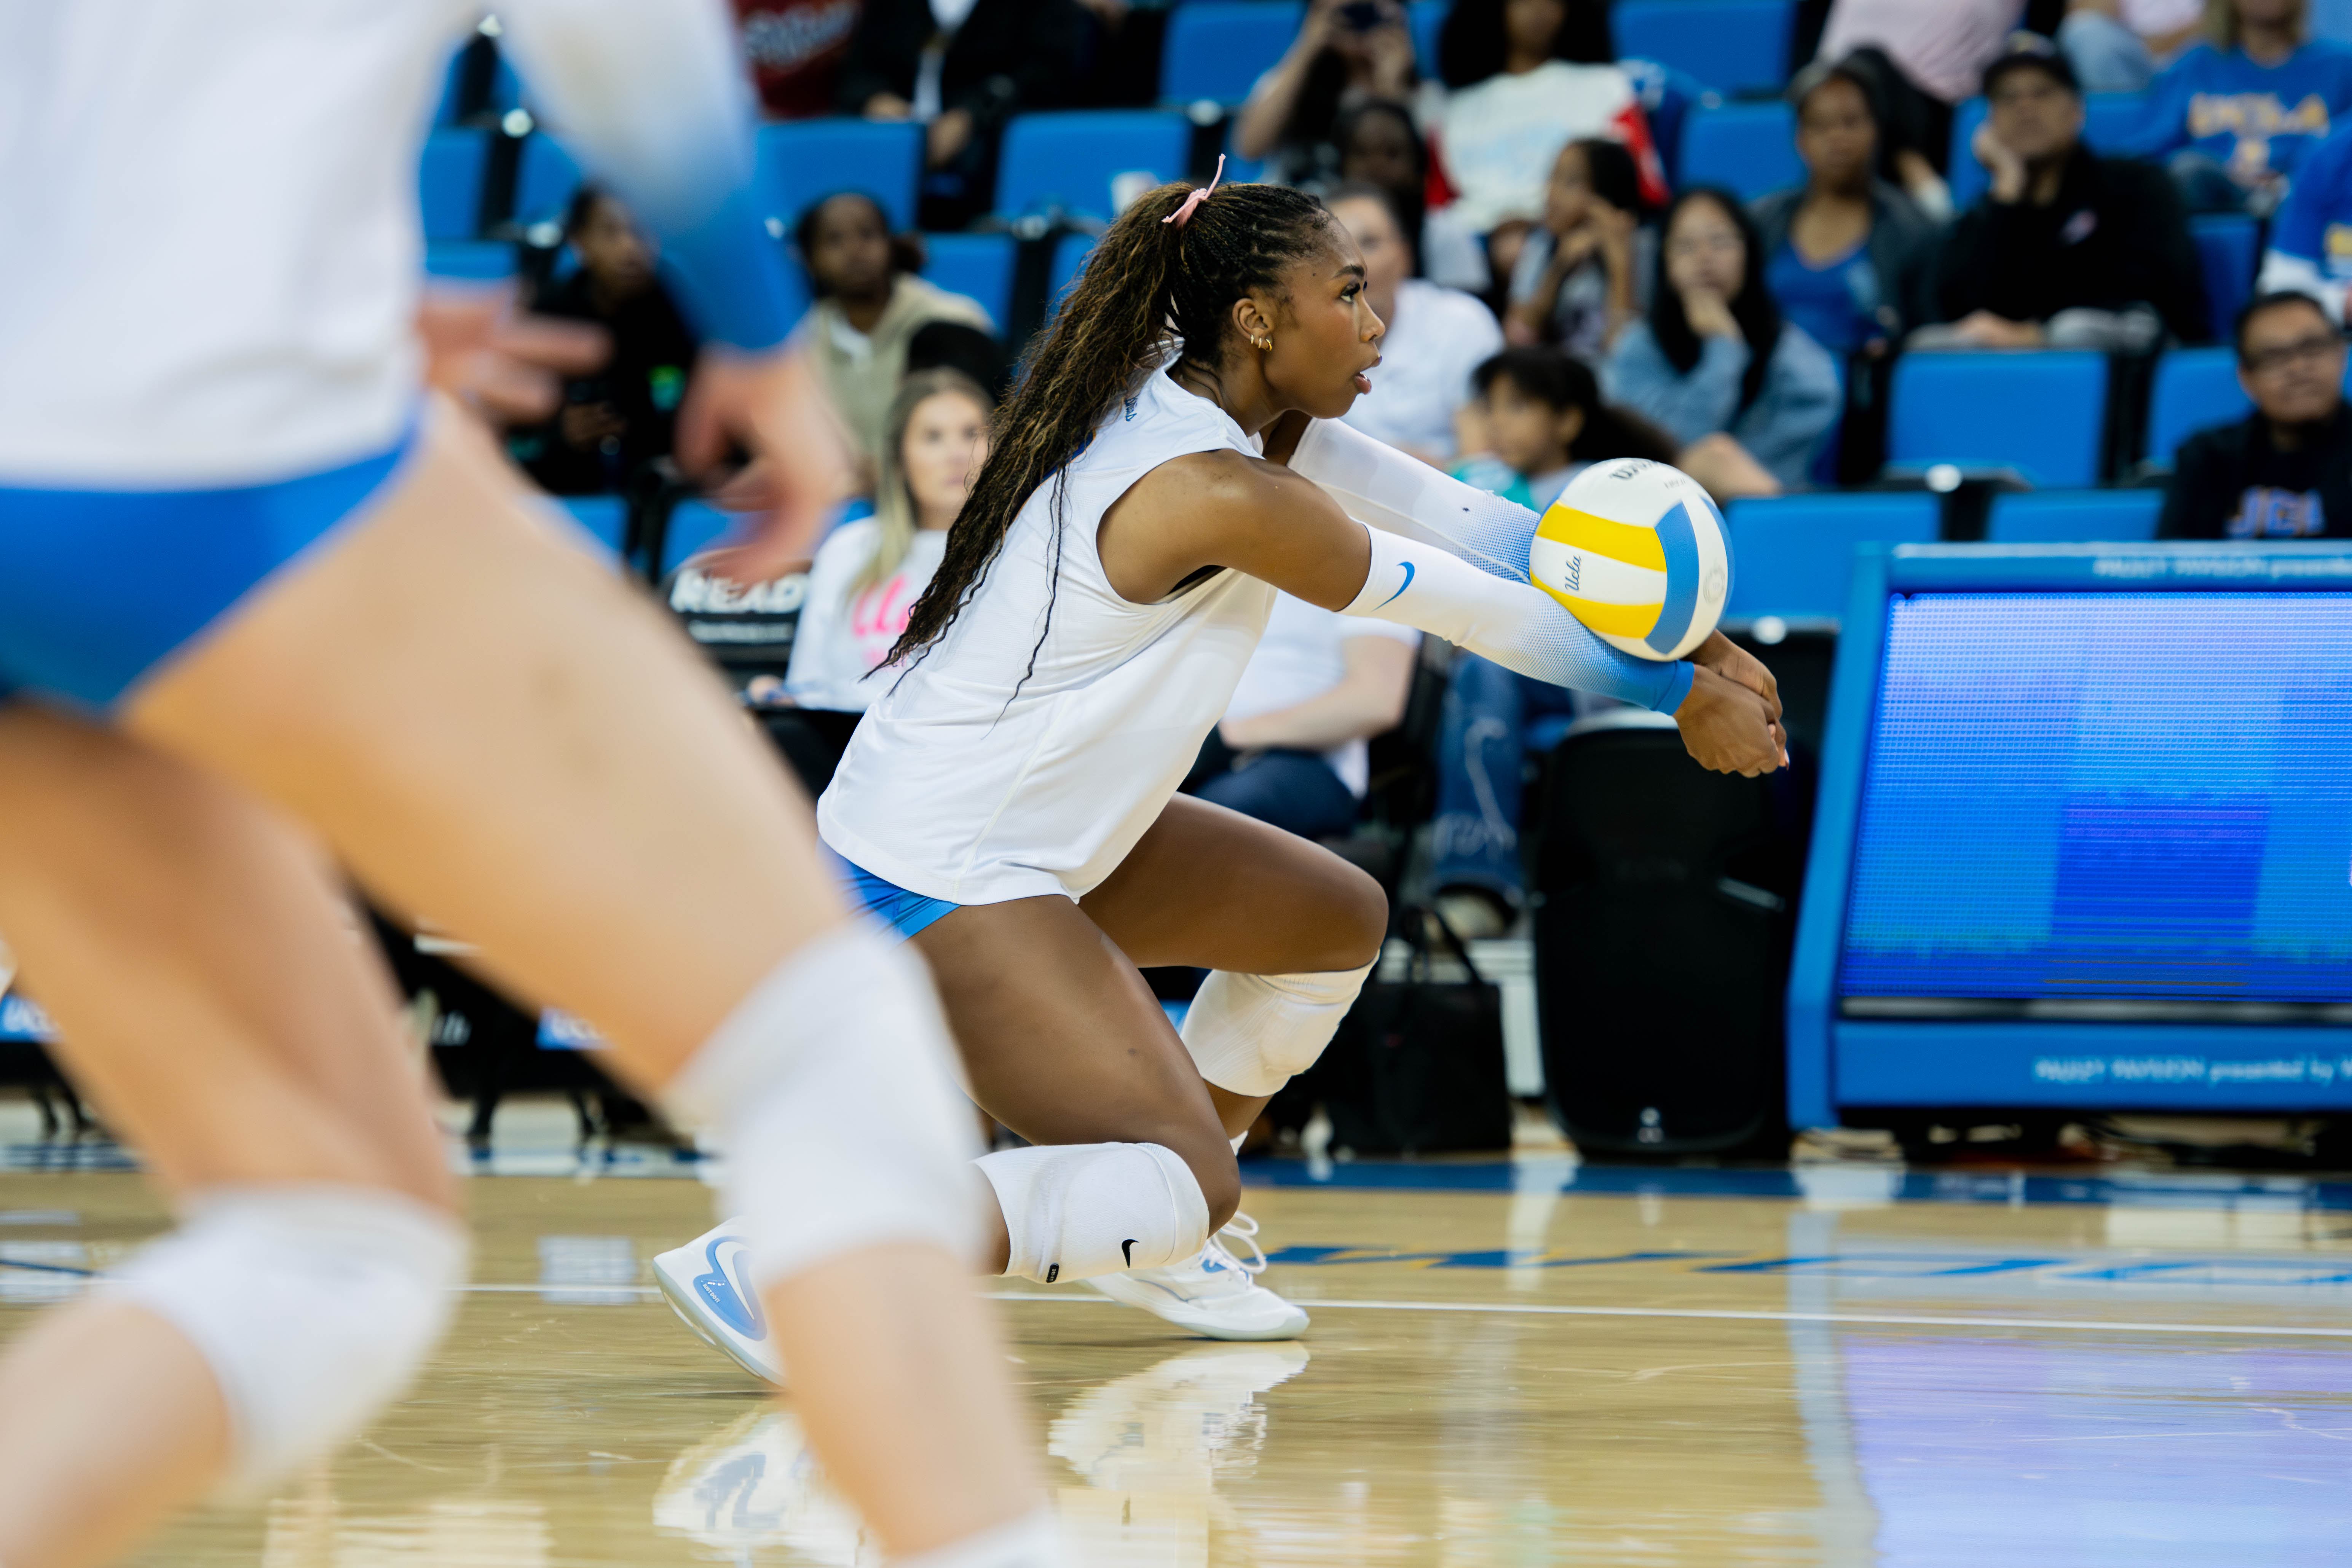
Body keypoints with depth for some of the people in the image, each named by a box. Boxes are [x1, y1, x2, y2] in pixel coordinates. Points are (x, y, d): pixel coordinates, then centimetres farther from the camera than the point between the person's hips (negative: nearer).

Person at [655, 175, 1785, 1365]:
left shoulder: (1248, 416, 4)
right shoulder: (1219, 491, -24)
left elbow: (1471, 529, 5)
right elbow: (1462, 610, -15)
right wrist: (1679, 700, -4)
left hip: (1042, 826, 11)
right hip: (941, 877, -11)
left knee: (1340, 921, 22)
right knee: (1188, 1187, -17)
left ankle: (1146, 1239, 28)